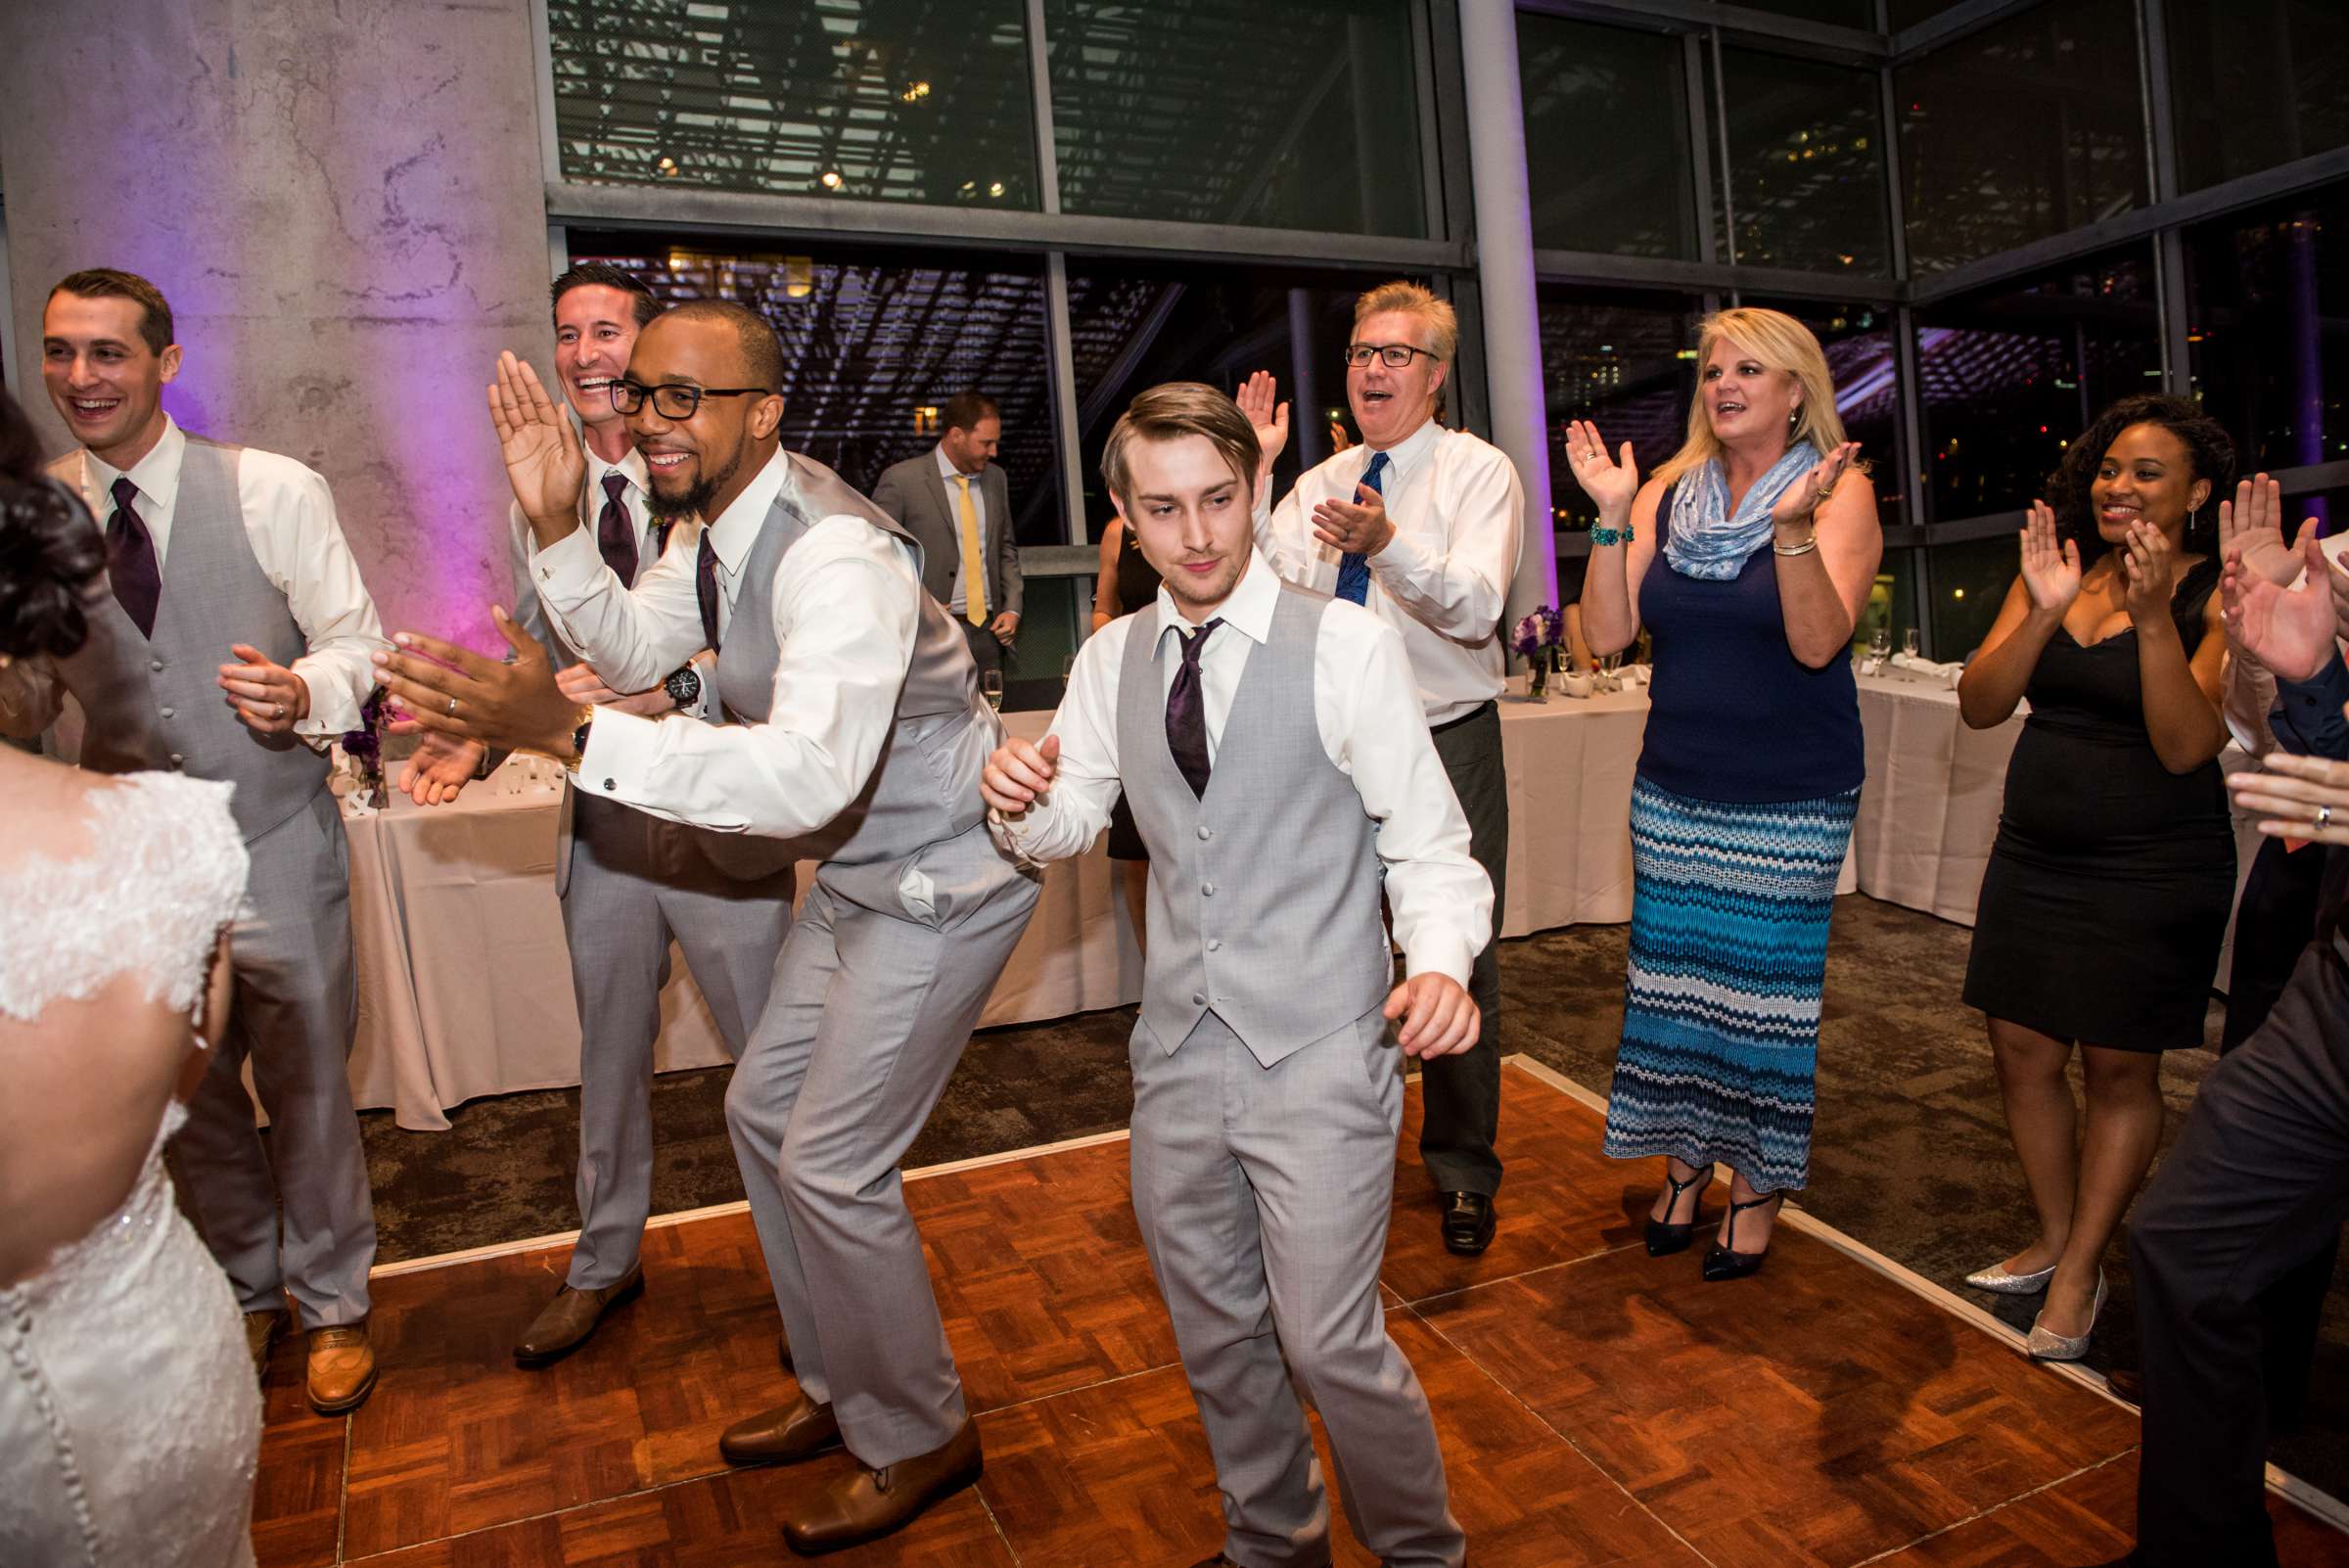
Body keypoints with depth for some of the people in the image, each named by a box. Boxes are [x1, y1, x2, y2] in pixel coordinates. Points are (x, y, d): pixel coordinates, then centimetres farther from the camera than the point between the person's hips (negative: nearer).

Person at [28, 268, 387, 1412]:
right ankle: (248, 1291, 40)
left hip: (275, 847, -3)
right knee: (189, 1098, 17)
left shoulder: (273, 491, -7)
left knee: (307, 1089, 7)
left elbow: (357, 640, -6)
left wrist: (306, 691, -27)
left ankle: (334, 1304, 30)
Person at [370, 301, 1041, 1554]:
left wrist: (563, 733, -46)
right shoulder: (725, 526, 2)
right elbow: (632, 649, 11)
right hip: (860, 871, 10)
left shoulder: (836, 556, -29)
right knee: (761, 1112, 17)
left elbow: (809, 778, -42)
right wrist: (556, 525, -5)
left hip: (940, 881, -10)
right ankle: (840, 1388, 37)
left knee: (831, 1164, -5)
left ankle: (918, 1441, 21)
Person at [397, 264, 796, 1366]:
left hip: (724, 825, -5)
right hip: (604, 830, 5)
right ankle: (604, 1264, 42)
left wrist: (673, 687, -32)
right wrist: (479, 736, -3)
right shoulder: (539, 500, 8)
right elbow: (543, 661, 15)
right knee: (610, 1061, 20)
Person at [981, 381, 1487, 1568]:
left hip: (1318, 1057, -5)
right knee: (1213, 1335, 20)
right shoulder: (1110, 661, 5)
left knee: (1329, 1342, -1)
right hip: (1179, 1053, 5)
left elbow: (1428, 843, -9)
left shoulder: (1346, 644, -10)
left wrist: (1439, 962, -28)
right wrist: (1022, 801, -10)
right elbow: (1073, 824, 13)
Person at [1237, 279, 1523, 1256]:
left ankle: (1462, 1169, 24)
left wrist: (1389, 545, -36)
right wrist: (1254, 469, -14)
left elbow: (1476, 608, -19)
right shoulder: (1319, 484, 9)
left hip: (1447, 747, -4)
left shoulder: (1479, 471, -3)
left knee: (1456, 963, 4)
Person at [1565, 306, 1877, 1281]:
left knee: (1768, 983, 4)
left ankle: (1758, 1186, 24)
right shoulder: (1667, 496, 5)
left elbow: (1819, 640, -18)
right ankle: (1685, 1163, 30)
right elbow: (1607, 635, -4)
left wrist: (1794, 526, -30)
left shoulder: (1839, 493, -5)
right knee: (1675, 973, 11)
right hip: (1673, 789, 4)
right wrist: (1611, 517, -12)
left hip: (1792, 798, -4)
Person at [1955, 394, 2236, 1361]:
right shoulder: (2056, 571, 5)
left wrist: (2154, 618, -26)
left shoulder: (2218, 597, -8)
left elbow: (2187, 748, -19)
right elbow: (1979, 707, -5)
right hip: (2034, 855, 5)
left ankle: (2079, 1276, 18)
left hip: (2153, 871, -5)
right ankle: (2055, 1240, 29)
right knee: (2023, 1053, 10)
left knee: (2120, 1070, 5)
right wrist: (2043, 612, -19)